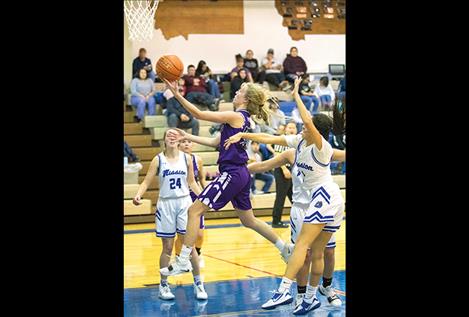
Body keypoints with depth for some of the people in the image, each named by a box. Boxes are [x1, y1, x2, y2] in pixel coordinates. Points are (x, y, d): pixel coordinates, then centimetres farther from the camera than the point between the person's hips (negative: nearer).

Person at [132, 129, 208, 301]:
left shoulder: (186, 158, 4)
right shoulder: (158, 160, 0)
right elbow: (146, 182, -3)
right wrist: (138, 195, -20)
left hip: (184, 202, 1)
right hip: (165, 204, -1)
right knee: (167, 248, 4)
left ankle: (198, 283, 6)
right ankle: (163, 285, 16)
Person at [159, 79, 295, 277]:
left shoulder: (236, 116, -12)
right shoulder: (243, 119, 15)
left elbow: (199, 114, -15)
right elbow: (215, 142, 19)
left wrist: (177, 94, -13)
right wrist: (188, 137, 17)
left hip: (232, 174, -10)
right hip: (240, 174, 10)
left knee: (195, 210, -8)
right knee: (248, 220, 22)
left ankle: (183, 261, -10)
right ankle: (286, 249, 29)